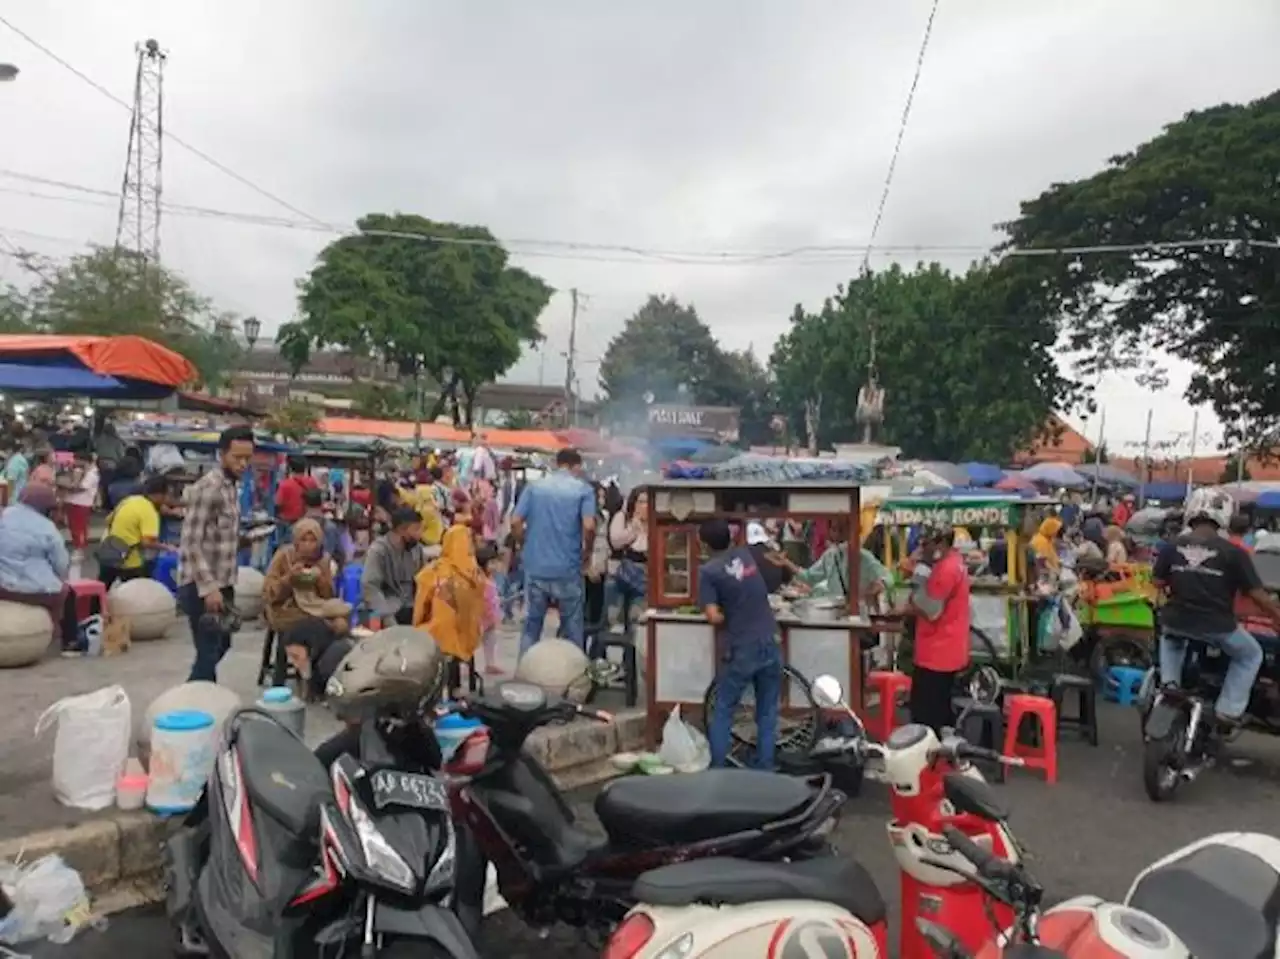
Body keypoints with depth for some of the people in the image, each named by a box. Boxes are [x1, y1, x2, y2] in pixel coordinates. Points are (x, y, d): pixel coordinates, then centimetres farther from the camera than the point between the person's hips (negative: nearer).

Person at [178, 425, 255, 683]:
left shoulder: (232, 486, 12)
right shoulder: (207, 488, -17)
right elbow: (191, 543, -21)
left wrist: (225, 586, 19)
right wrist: (208, 587, -25)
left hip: (222, 584, 10)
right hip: (202, 588, -9)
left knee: (221, 646, 21)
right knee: (208, 653, -5)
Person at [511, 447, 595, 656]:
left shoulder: (534, 487, 5)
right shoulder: (583, 489, -2)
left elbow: (515, 522, -2)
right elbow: (589, 526, -15)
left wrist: (527, 546, 12)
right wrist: (586, 552, 2)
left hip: (536, 567, 2)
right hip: (568, 569, -2)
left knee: (531, 625, 12)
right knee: (572, 627, 10)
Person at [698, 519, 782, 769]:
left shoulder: (708, 571, -9)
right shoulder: (746, 554, 6)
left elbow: (714, 617, -17)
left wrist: (730, 621, 4)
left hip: (741, 651, -4)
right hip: (769, 645, 5)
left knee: (722, 713, 11)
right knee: (767, 713, 13)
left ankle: (716, 769, 14)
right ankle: (765, 769, 17)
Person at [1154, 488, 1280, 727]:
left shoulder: (1172, 547, -1)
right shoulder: (1233, 552, -10)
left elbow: (1158, 581, 8)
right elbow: (1259, 596, -8)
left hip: (1175, 621, 3)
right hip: (1217, 626, -3)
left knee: (1169, 641, 38)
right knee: (1250, 655, 25)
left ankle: (1168, 683, 15)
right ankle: (1229, 710, 15)